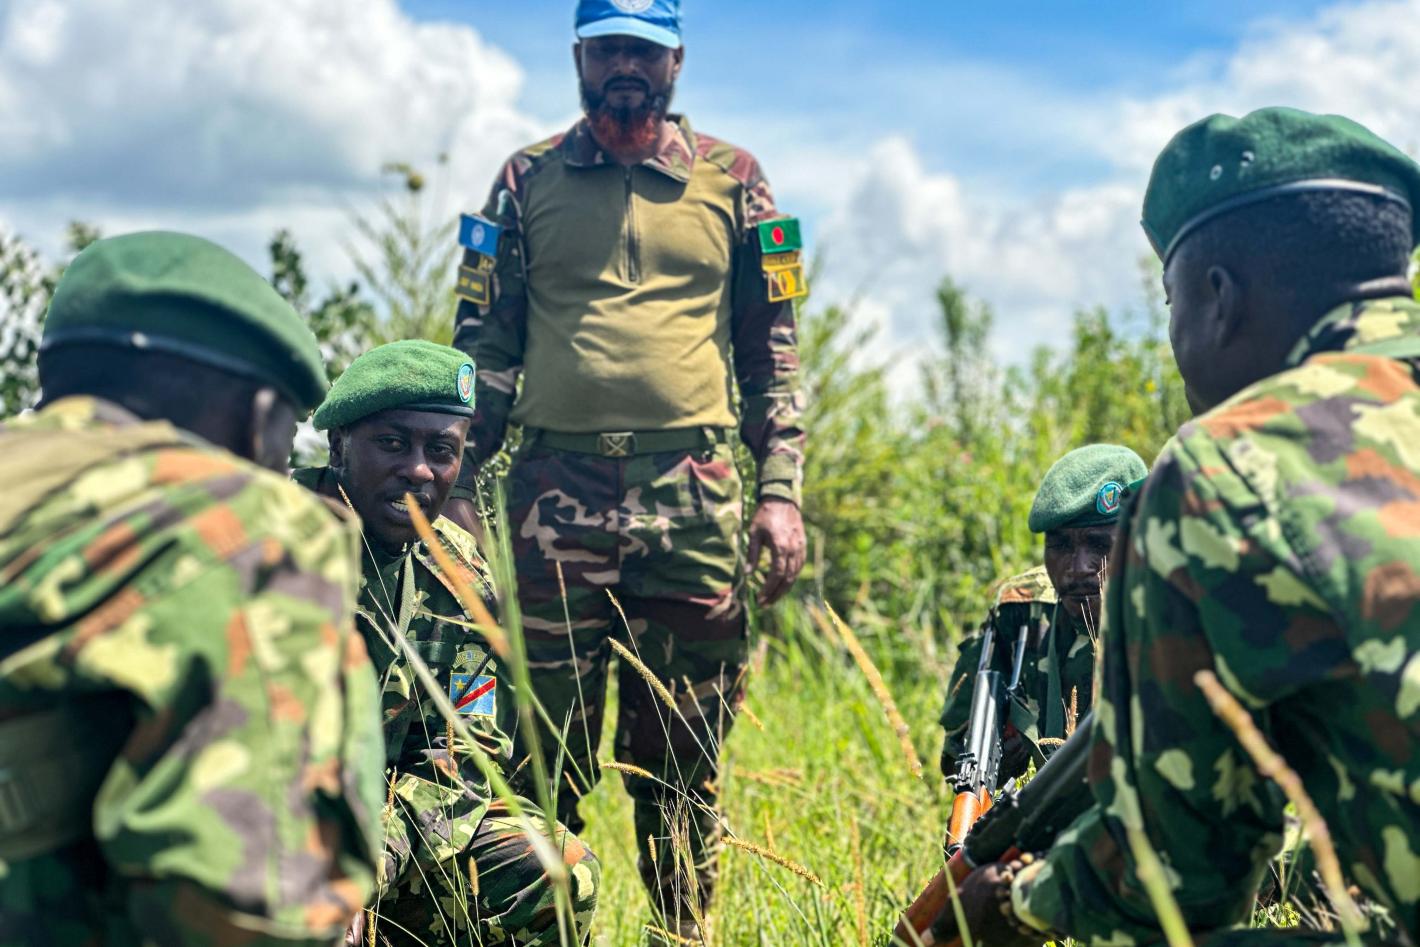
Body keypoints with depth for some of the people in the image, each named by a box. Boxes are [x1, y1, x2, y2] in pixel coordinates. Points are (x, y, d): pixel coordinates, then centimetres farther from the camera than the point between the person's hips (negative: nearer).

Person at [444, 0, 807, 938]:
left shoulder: (733, 180, 10)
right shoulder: (528, 181, 10)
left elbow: (773, 352, 10)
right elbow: (484, 346, 10)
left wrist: (781, 490, 0)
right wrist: (458, 486, 1)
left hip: (695, 498, 0)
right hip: (559, 494, 0)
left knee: (684, 754, 5)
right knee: (550, 738, 2)